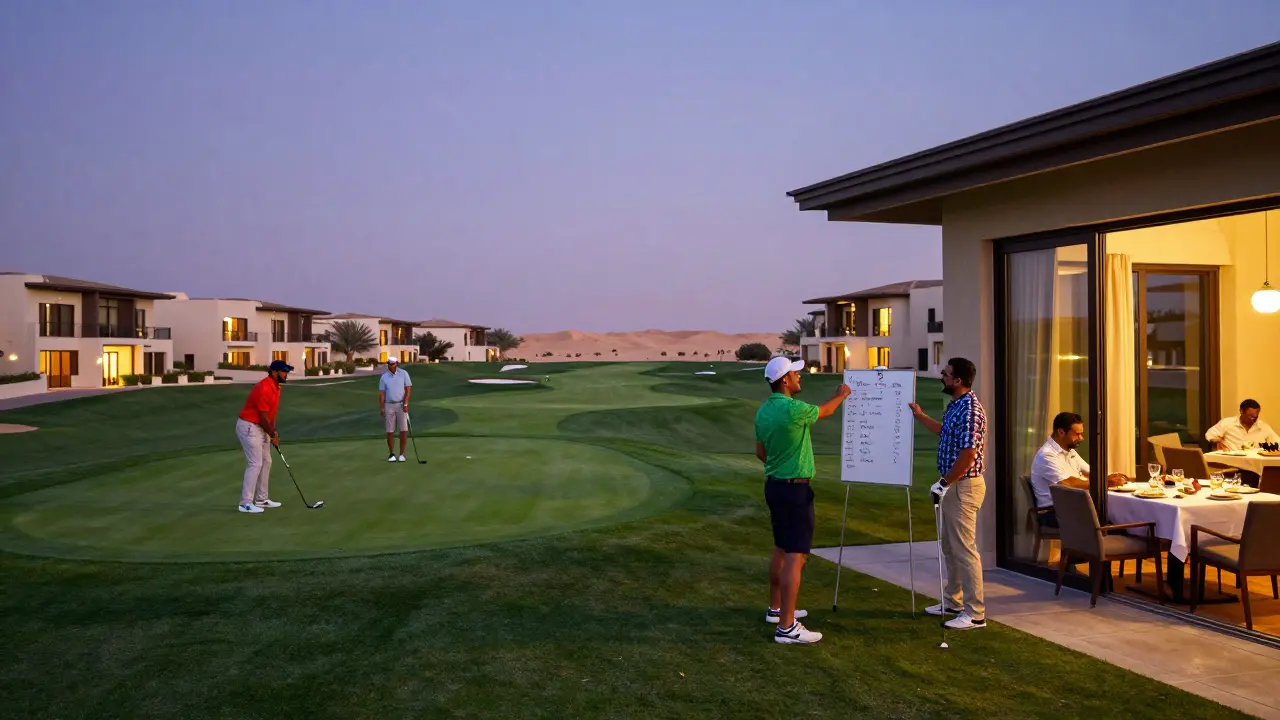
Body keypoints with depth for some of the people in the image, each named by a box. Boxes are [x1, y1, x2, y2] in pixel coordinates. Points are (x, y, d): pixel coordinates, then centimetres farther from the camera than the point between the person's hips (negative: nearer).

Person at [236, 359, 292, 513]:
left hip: (260, 428, 10)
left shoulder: (276, 387, 8)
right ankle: (246, 503, -7)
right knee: (255, 464, -11)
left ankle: (261, 499, 20)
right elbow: (263, 417, -21)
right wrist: (272, 435, -9)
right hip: (249, 427, -10)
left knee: (266, 462, 12)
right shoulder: (264, 388, -24)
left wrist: (273, 432, 6)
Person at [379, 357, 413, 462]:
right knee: (390, 431, 1)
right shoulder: (384, 377, 1)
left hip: (401, 405, -1)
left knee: (404, 430, -6)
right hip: (389, 406, 1)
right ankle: (391, 454, 13)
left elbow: (408, 389, -5)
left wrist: (405, 403, -15)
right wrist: (382, 408, -8)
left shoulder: (404, 373, -3)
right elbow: (381, 393, 0)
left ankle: (402, 454, 3)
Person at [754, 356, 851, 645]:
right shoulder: (794, 409, -20)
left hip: (774, 485, 9)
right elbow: (824, 411, 0)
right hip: (795, 490, -9)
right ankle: (786, 627, -9)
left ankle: (777, 609, 32)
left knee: (781, 549, 21)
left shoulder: (763, 411, 5)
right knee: (796, 556, -8)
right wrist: (841, 395, 21)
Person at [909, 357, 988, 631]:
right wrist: (920, 416, 36)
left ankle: (975, 613, -1)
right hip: (953, 485, 11)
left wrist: (944, 483, -19)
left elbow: (968, 454, -26)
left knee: (964, 549, -7)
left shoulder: (970, 410, -21)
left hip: (963, 486, -11)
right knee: (949, 546, 18)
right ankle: (954, 601, 29)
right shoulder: (956, 406, 11)